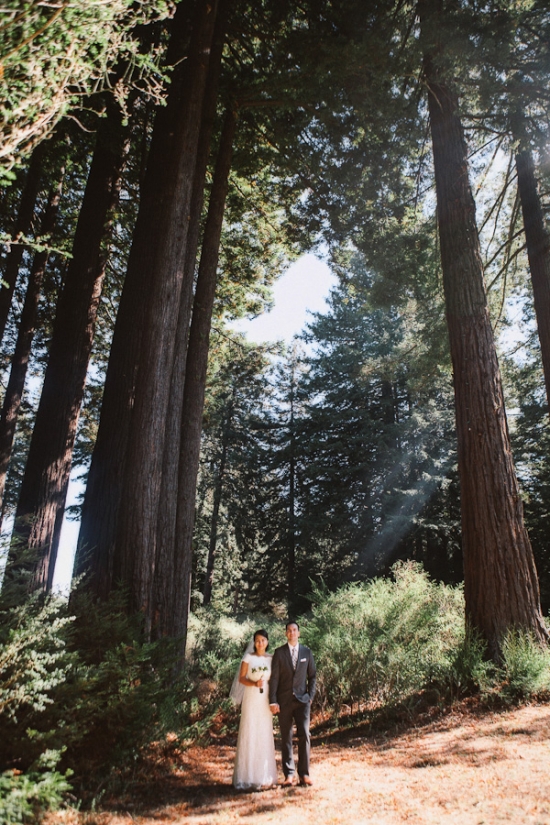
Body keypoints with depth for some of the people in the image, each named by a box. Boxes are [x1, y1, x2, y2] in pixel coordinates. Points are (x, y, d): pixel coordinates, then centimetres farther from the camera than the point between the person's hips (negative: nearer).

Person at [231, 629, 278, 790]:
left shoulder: (271, 658, 6)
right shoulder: (248, 657, 0)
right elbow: (241, 678, -2)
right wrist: (254, 683, -18)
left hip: (265, 700, 2)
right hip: (251, 699, -2)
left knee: (265, 735, 3)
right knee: (249, 734, -3)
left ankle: (264, 775, 12)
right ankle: (248, 776, 7)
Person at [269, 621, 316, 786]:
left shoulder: (307, 652, 6)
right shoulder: (279, 653, 0)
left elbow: (312, 676, 11)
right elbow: (274, 678, -2)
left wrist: (311, 696, 1)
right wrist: (273, 701, -7)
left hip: (302, 700, 1)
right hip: (284, 700, -1)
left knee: (304, 735, -5)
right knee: (286, 738, 5)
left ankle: (304, 774, 4)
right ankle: (289, 774, 14)